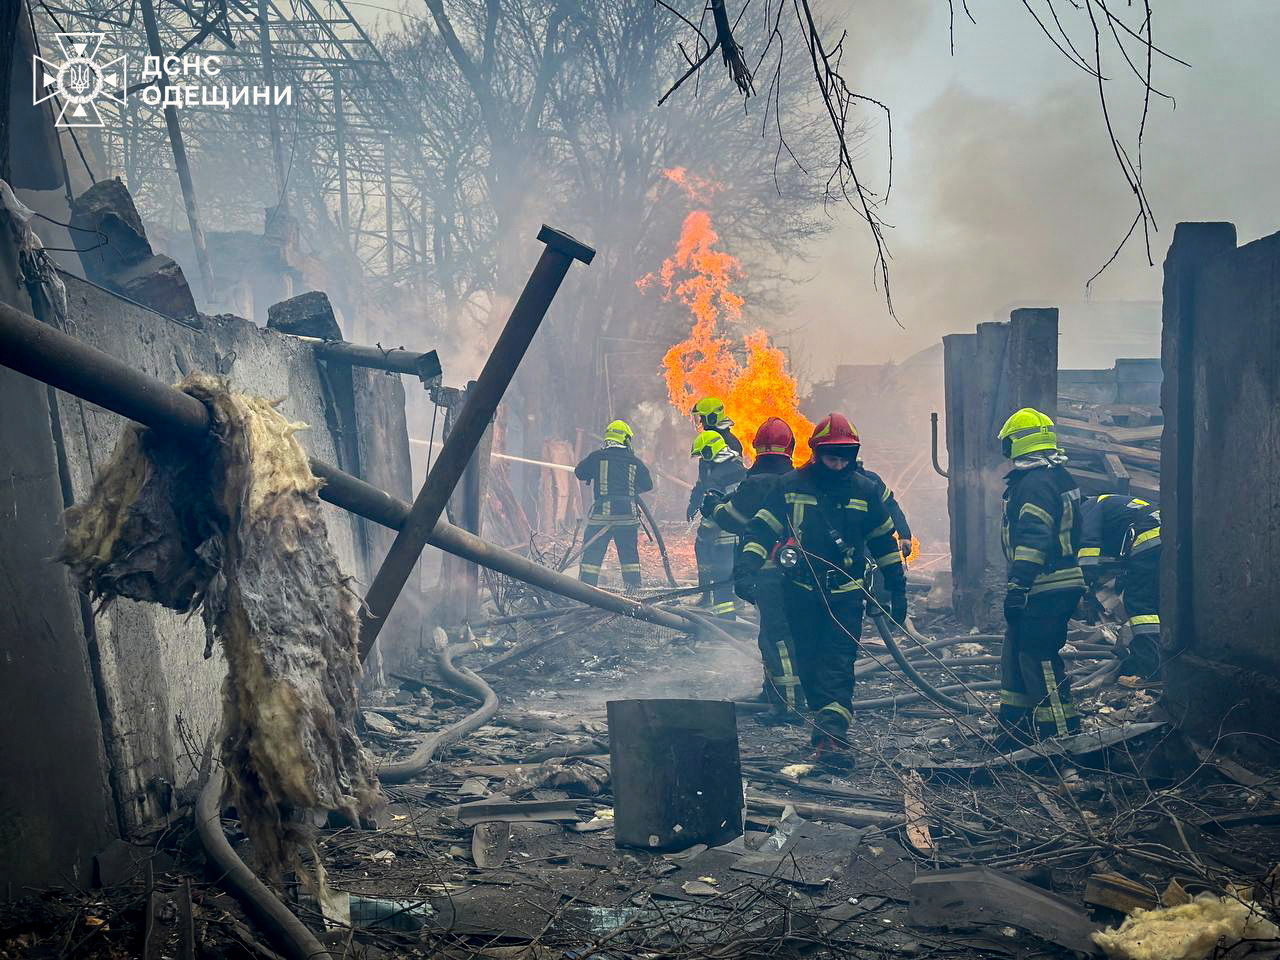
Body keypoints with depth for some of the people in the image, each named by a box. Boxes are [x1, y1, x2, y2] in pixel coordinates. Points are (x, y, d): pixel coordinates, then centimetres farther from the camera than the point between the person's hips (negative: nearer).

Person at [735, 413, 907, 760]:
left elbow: (884, 540, 12)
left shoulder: (864, 490, 3)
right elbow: (761, 529, -4)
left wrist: (897, 589, 12)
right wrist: (747, 569, -18)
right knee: (809, 663, 9)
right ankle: (827, 724, 29)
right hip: (801, 592, 0)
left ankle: (831, 735, -15)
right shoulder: (790, 485, -3)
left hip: (846, 594, 0)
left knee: (839, 664, -10)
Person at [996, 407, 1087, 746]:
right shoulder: (1058, 478, 17)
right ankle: (1014, 728, 24)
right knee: (1016, 653, 16)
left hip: (1044, 590, -11)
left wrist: (1018, 585, -26)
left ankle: (1062, 734, 0)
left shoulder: (1034, 482, -16)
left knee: (1039, 659, -5)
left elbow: (1033, 538, -24)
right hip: (1061, 585, 11)